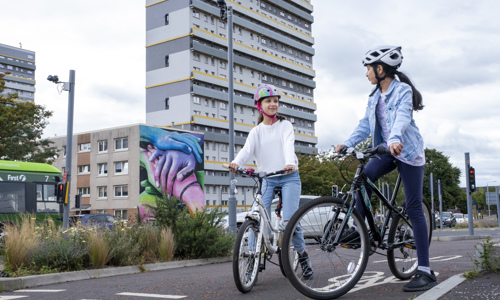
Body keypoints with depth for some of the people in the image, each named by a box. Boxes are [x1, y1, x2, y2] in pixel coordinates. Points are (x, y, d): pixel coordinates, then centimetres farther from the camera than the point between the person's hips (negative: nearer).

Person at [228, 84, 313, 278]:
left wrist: (290, 163, -37)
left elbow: (289, 145, -15)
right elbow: (247, 149, -10)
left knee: (289, 220, -14)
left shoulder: (285, 125, 4)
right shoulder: (256, 131, 9)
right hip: (267, 179, 3)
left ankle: (302, 255, 8)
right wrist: (236, 163, -33)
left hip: (289, 176, -2)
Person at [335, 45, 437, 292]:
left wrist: (395, 139, -48)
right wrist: (347, 143, -9)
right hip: (387, 150, 6)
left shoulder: (403, 90, -12)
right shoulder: (375, 96, 9)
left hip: (408, 151, -6)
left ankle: (425, 271, -4)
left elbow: (402, 117, -30)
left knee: (413, 208, -7)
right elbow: (366, 124, 5)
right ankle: (359, 227, -6)